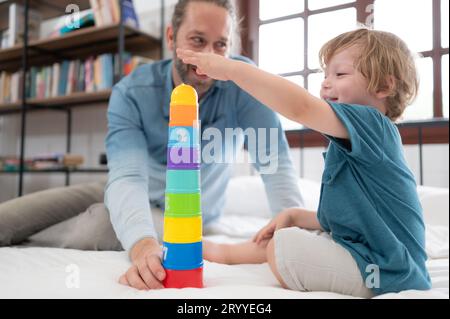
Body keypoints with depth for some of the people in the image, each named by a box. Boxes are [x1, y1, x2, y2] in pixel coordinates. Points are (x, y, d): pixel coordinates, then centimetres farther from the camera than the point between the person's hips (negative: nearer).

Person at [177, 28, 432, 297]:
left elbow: (301, 107, -33)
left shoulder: (370, 123, -16)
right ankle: (224, 251, 27)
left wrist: (232, 67, -31)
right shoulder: (358, 142, 15)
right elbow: (341, 219, 17)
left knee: (284, 245, -19)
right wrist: (294, 216, 3)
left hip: (384, 273, -10)